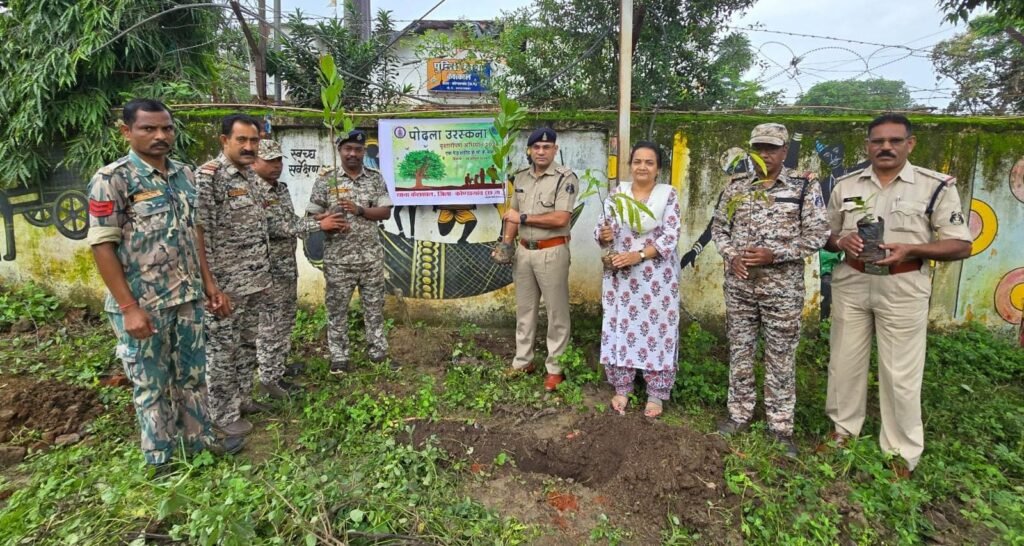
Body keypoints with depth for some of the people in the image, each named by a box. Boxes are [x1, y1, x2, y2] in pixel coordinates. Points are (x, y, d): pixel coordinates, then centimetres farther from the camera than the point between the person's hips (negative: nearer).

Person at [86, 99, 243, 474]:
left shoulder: (184, 175, 7)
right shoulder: (112, 180, -12)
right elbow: (102, 246, -14)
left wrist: (209, 285, 11)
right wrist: (129, 307, -17)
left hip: (187, 299, 6)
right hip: (143, 304, -6)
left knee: (193, 373, 17)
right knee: (151, 384, 9)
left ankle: (200, 439, 35)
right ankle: (160, 460, 26)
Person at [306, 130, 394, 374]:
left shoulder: (376, 178, 4)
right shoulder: (326, 180, 0)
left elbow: (386, 212, -2)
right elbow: (313, 215, 0)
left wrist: (359, 210, -15)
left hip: (371, 256, 1)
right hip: (338, 258, -1)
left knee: (375, 307, 10)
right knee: (337, 308, 7)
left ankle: (378, 352, 23)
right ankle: (339, 357, 20)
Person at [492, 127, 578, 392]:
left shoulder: (565, 178, -10)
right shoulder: (521, 177, 9)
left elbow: (560, 219, -20)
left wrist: (523, 218, -13)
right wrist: (506, 243, 1)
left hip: (552, 252, -6)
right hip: (524, 251, 6)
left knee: (556, 311, 3)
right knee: (524, 308, 14)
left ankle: (555, 367, 14)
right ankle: (523, 361, 27)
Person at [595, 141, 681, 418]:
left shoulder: (668, 194, -3)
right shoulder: (617, 193, 5)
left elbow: (670, 236, -11)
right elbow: (604, 229, 5)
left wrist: (638, 255, -22)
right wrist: (604, 235, -19)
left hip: (657, 275, -2)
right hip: (619, 273, 2)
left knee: (657, 329, 4)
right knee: (620, 326, 7)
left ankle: (656, 393, 18)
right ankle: (622, 388, 23)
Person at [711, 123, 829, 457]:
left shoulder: (805, 187, -3)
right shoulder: (737, 185, 5)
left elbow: (817, 235, -6)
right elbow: (719, 226, 9)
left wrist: (774, 255, -17)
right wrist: (731, 256, -9)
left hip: (783, 287, -2)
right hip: (739, 285, 3)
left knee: (780, 358, 7)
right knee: (740, 352, 12)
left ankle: (781, 427, 21)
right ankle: (739, 415, 27)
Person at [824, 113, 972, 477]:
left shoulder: (936, 186, -3)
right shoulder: (846, 186, 6)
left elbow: (962, 245, -4)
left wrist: (911, 249, -20)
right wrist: (841, 241, -10)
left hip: (902, 288, -3)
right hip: (851, 284, 3)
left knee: (900, 374, 4)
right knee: (845, 363, 12)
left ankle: (902, 454, 20)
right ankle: (843, 430, 31)